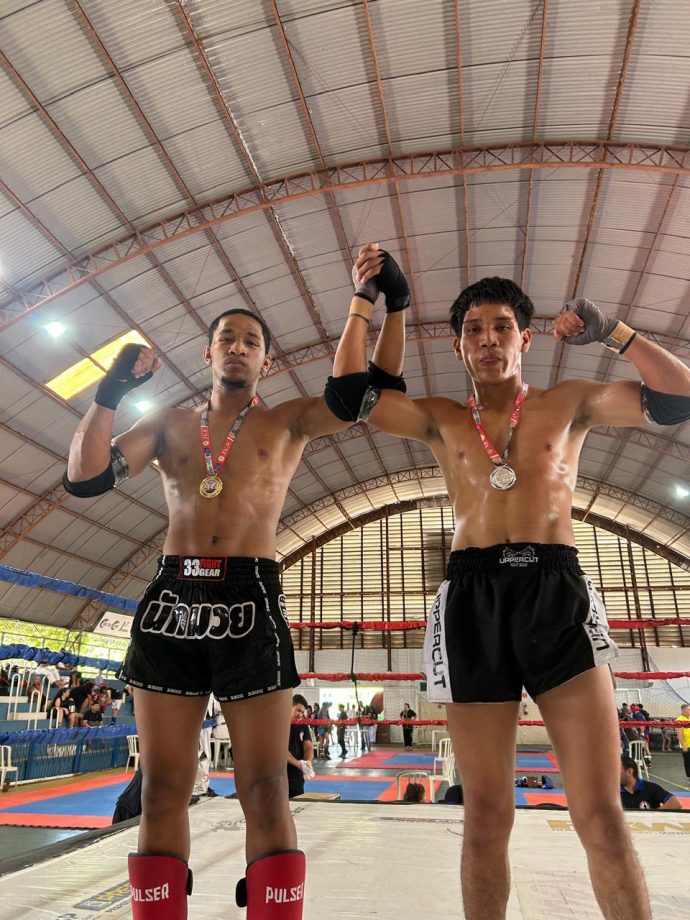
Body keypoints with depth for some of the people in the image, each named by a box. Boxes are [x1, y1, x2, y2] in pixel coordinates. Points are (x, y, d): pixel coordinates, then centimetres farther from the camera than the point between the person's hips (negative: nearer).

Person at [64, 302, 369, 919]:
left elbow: (348, 396, -10)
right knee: (163, 789, 8)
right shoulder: (170, 424, 16)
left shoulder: (287, 421, 11)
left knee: (265, 791, 0)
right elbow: (85, 478, 5)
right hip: (170, 600, 3)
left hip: (250, 601, -2)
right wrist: (112, 391, -1)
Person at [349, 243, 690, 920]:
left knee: (601, 814, -4)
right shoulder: (442, 420, 17)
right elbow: (362, 397, 7)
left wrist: (611, 332, 3)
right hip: (472, 599, 1)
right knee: (486, 816, 5)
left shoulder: (569, 403, 15)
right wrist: (387, 306, 10)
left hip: (557, 592, 0)